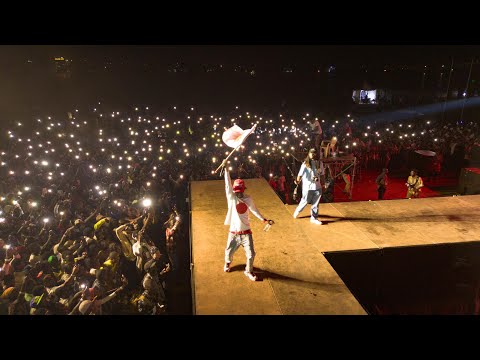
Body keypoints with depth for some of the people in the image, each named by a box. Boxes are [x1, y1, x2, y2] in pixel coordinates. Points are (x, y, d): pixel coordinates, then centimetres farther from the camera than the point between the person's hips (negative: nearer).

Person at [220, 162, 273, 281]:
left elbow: (254, 210, 14)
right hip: (234, 233, -1)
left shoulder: (248, 199, 0)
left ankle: (248, 271, 32)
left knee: (251, 254, 2)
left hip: (246, 232, 2)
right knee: (229, 253, 14)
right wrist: (226, 169, -30)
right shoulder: (231, 198, -9)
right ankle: (228, 262, 51)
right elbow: (228, 184, -20)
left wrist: (264, 219, 12)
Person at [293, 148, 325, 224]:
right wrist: (298, 181, -26)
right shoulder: (305, 164, -8)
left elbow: (322, 174, 13)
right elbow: (300, 174, -11)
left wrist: (323, 183, 13)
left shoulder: (320, 163, 4)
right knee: (305, 201, 9)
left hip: (317, 187, 4)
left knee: (315, 203, 8)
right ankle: (297, 211, 38)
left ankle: (314, 218, 19)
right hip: (307, 187, -4)